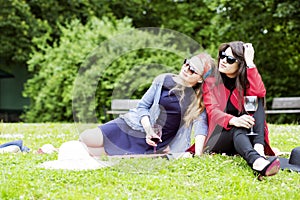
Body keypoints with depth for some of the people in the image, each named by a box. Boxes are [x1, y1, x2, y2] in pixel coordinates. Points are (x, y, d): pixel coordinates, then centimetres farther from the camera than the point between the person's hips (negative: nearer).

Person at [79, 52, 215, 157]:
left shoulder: (199, 98, -3)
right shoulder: (163, 80, 0)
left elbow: (201, 123, -12)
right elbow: (143, 105, 3)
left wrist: (198, 154, -28)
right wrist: (148, 129, -15)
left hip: (149, 146, -2)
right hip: (135, 125, 2)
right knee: (86, 138, -12)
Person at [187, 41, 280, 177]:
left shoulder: (246, 82, 11)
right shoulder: (210, 83, 7)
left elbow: (259, 93, -15)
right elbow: (212, 111, -12)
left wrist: (250, 62, -11)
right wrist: (233, 120, -34)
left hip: (247, 137, 2)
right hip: (217, 139, -2)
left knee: (256, 100, -18)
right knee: (238, 129, -35)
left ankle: (259, 148, -40)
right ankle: (257, 161, -66)